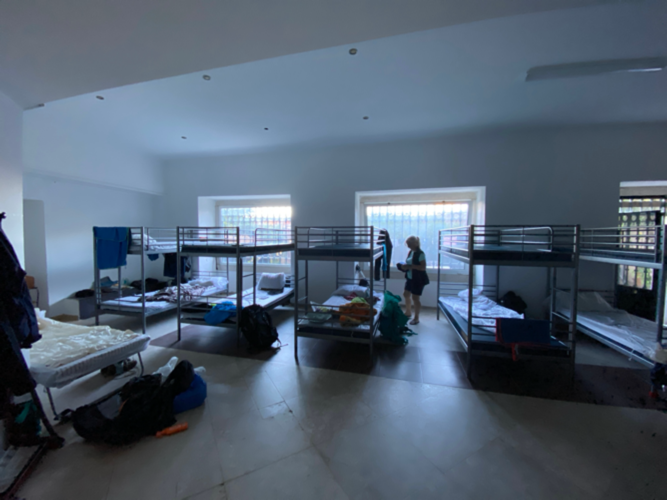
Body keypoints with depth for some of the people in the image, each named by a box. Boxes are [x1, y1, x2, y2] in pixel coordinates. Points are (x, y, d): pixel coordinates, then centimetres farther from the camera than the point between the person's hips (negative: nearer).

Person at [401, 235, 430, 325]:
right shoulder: (410, 252, 7)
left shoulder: (420, 254, -18)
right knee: (406, 294, 17)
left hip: (418, 279, -9)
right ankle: (408, 312, 38)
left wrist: (410, 266, -28)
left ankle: (416, 318, 17)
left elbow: (423, 267, -23)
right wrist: (405, 266, -1)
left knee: (415, 297, 1)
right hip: (410, 278, 9)